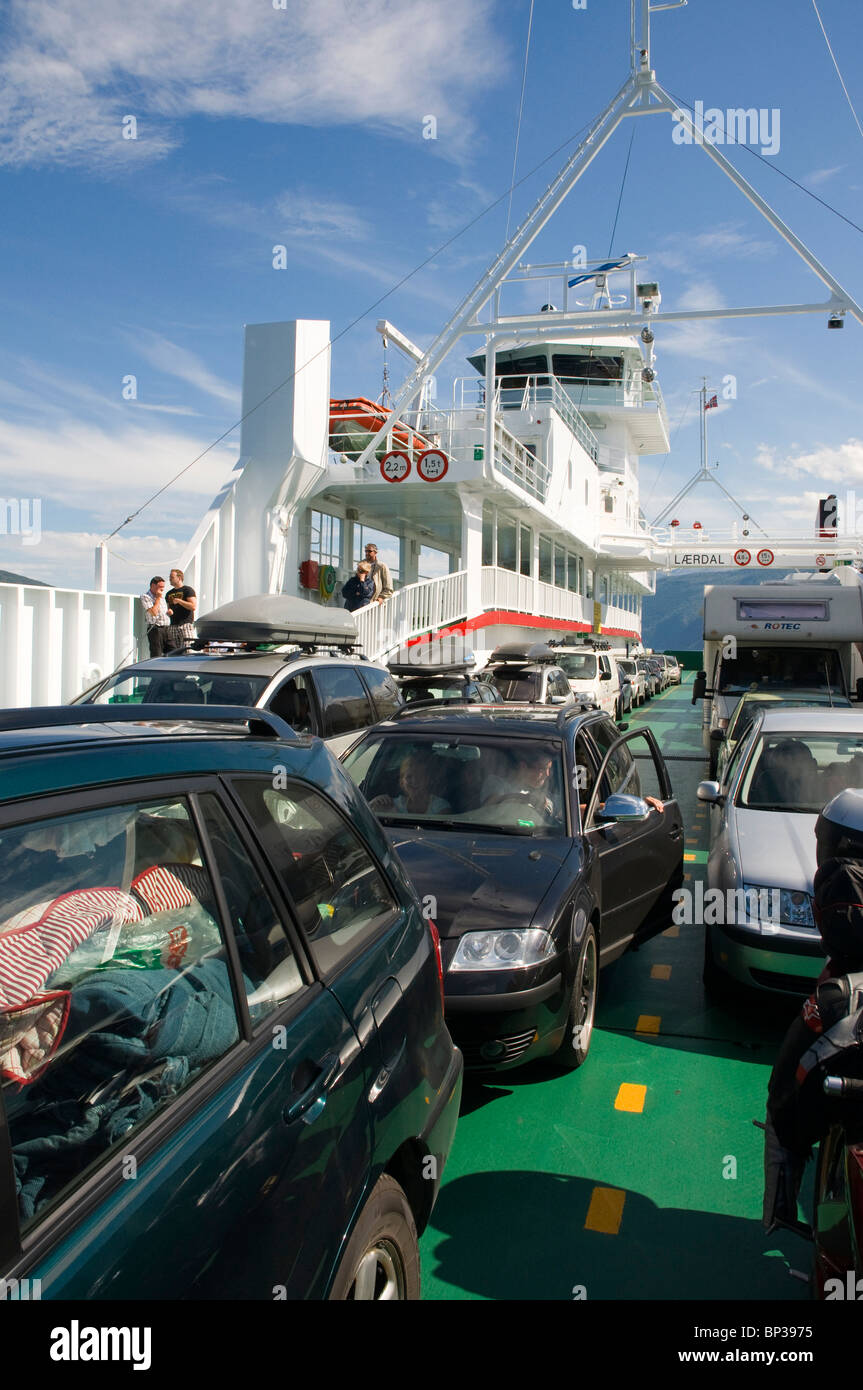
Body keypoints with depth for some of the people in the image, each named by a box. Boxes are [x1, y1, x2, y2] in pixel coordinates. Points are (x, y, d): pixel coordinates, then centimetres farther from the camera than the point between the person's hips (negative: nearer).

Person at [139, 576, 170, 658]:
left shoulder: (162, 596, 19)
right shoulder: (145, 597, -5)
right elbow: (153, 612, -17)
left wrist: (169, 611, 10)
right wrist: (158, 598, -9)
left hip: (166, 628, 7)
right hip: (155, 629, -7)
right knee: (156, 655, -9)